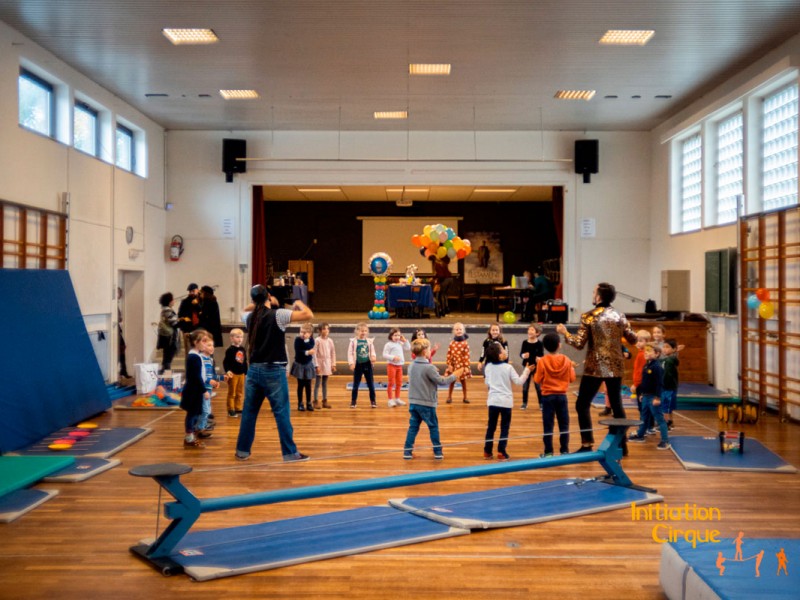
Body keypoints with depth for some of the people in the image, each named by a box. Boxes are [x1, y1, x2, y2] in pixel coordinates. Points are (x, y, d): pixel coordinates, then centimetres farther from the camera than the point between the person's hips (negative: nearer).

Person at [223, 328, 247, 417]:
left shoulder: (242, 349, 7)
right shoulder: (230, 350, -11)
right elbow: (225, 362, -15)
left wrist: (246, 372, 14)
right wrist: (227, 371, -27)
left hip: (241, 374, 6)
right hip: (233, 374, -6)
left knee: (240, 393, 13)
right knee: (232, 393, 2)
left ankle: (238, 408, 23)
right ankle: (231, 410, 8)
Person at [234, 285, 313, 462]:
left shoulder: (251, 318, 8)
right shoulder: (277, 315, -10)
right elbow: (309, 315, -13)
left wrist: (273, 307, 22)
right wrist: (299, 303, 4)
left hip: (254, 369, 6)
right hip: (273, 370, -6)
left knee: (249, 411, 11)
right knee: (281, 412, -1)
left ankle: (242, 450, 18)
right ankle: (290, 452, 3)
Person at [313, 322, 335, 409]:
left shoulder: (330, 341, 3)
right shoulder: (317, 340, -10)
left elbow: (333, 353, 9)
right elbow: (314, 353, -11)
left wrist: (333, 364, 7)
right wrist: (317, 365, -13)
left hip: (327, 364, 4)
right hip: (320, 364, -4)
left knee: (325, 383, 11)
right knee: (317, 383, 0)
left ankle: (325, 401, 17)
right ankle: (316, 401, 5)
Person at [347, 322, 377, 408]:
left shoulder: (370, 341, 2)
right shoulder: (353, 341, -5)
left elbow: (372, 351, 8)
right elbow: (350, 353, -5)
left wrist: (373, 356, -14)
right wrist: (351, 363, -13)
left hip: (367, 364, 2)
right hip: (358, 365, -2)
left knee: (371, 384, 6)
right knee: (355, 385, 6)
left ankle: (373, 401, 16)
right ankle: (353, 401, 14)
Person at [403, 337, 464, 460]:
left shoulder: (411, 365, 4)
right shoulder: (429, 367, -18)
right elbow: (442, 381, -14)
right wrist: (454, 375, -2)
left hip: (413, 402, 6)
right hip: (427, 403, -6)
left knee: (413, 427, 11)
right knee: (433, 427, 8)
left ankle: (407, 451, 8)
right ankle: (438, 452, 16)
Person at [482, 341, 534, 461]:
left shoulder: (488, 367, 0)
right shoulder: (508, 367, -13)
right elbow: (519, 381, -10)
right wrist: (527, 370, -1)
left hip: (493, 400, 4)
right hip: (506, 401, -4)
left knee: (491, 426, 12)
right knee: (504, 428, 5)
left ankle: (487, 452, 15)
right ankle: (501, 452, 4)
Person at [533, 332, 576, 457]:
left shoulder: (542, 361, -9)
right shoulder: (566, 360, -3)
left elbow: (538, 380, -6)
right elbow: (572, 378, 1)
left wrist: (536, 372, 11)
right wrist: (572, 369, 18)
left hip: (548, 396, -2)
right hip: (562, 396, 2)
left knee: (548, 425, 3)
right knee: (564, 424, 10)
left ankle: (548, 452, 4)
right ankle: (564, 450, 13)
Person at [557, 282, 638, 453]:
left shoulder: (588, 317, -9)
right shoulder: (619, 316, 3)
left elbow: (579, 344, -11)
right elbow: (633, 339, 8)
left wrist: (564, 333, 4)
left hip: (595, 368, -4)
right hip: (615, 367, 4)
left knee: (582, 404, 5)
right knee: (617, 405, 14)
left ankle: (587, 445, -1)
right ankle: (622, 444, 16)